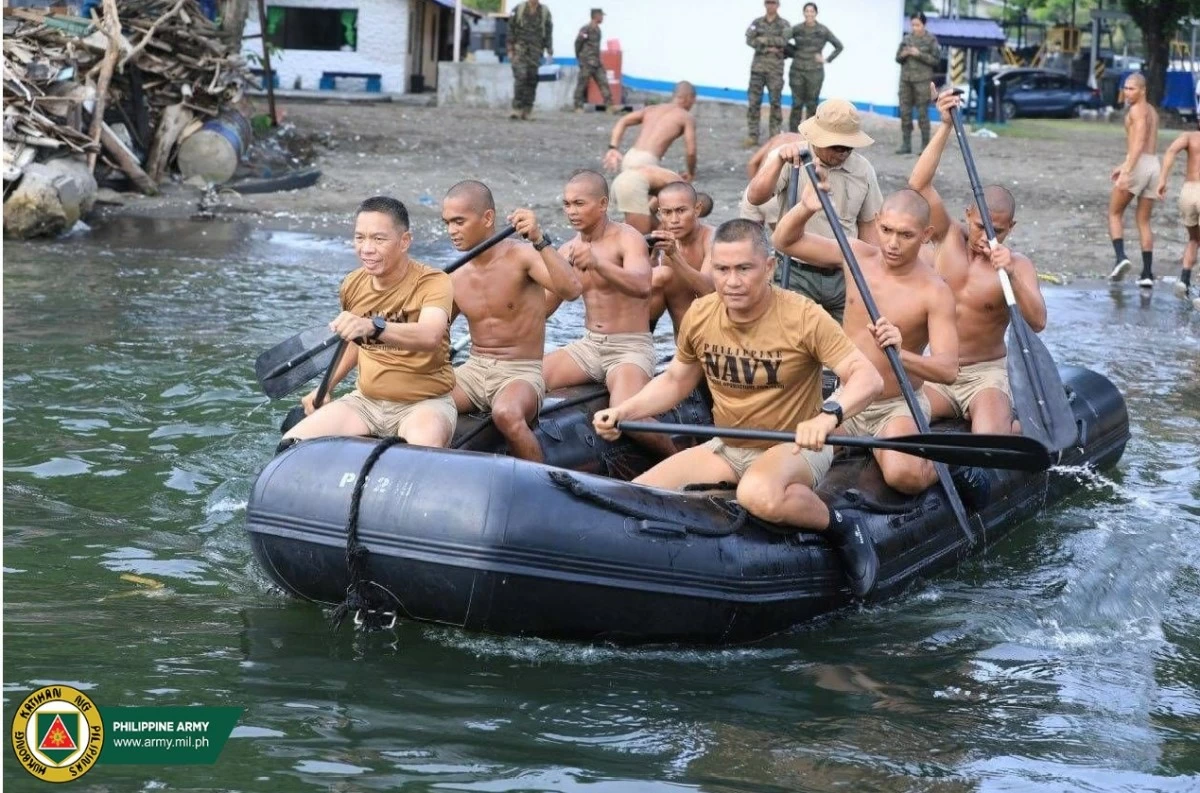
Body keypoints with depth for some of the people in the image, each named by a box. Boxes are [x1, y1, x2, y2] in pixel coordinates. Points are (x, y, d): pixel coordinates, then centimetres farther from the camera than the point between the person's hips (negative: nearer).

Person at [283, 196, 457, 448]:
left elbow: (429, 336, -37)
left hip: (425, 402, -6)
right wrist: (326, 387, 12)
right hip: (365, 401, 6)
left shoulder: (433, 283, -14)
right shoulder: (353, 285, 5)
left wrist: (373, 327, -53)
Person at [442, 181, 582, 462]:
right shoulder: (455, 278, 5)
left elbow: (571, 290, -27)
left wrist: (539, 240, -37)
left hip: (522, 373, -5)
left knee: (507, 414, -37)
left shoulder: (520, 256, -10)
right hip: (474, 370, 5)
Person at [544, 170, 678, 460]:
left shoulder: (627, 239, -11)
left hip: (631, 347, -6)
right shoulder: (569, 250, 8)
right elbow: (542, 307, 10)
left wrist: (598, 264, -48)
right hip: (589, 345, 6)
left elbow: (642, 286, -33)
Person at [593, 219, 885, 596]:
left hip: (796, 447, -5)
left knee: (757, 494, -40)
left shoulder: (803, 317, -18)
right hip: (726, 450, 5)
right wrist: (623, 411, -3)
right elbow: (675, 381, 14)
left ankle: (840, 528, -13)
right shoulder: (699, 316, -3)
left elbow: (869, 378, -23)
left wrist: (829, 415, -43)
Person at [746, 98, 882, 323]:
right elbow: (755, 197, -21)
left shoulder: (863, 169, 2)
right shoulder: (789, 161, -7)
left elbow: (868, 225, 13)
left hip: (845, 277, 3)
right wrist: (779, 160, -33)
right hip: (797, 275, -3)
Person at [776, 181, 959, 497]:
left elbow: (948, 370, -24)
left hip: (899, 407, -5)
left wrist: (900, 354, -44)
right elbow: (785, 241, 0)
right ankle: (856, 444, 18)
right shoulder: (858, 255, -3)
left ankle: (934, 466, 5)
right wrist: (805, 208, -22)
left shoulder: (934, 292, -17)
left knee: (904, 475, -34)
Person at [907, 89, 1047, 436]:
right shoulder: (950, 238, 2)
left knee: (991, 442, -31)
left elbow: (1037, 322, -20)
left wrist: (1012, 274, -34)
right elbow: (919, 184, -9)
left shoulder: (1018, 265, -6)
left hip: (986, 374, -3)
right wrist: (945, 126, -16)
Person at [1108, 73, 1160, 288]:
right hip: (1154, 165, 8)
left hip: (1138, 165, -8)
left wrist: (1126, 171, -26)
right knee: (1144, 221, 12)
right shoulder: (1152, 111, 21)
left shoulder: (1137, 110, -7)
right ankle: (1147, 273, 6)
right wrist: (1124, 165, 32)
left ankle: (1121, 256, -13)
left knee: (1114, 213, 7)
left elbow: (1138, 143, -19)